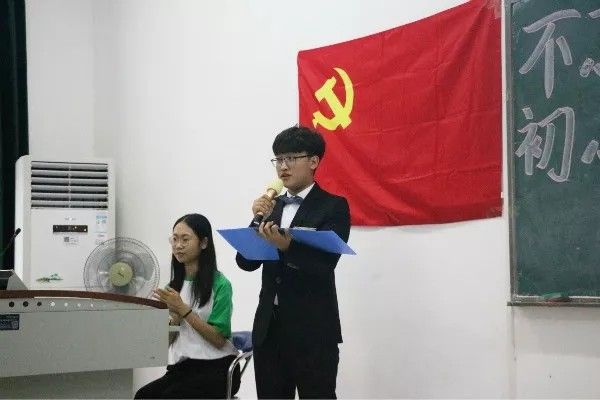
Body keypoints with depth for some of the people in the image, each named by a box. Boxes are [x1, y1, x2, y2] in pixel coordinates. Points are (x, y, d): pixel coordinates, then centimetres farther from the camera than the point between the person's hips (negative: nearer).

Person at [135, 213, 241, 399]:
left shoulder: (220, 284, -6)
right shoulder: (175, 284, 12)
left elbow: (219, 340, -11)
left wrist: (183, 309, -17)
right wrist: (174, 316, -10)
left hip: (216, 369, -5)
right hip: (182, 367, 5)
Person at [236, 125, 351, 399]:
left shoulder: (334, 207, -3)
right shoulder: (273, 207, 14)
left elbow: (325, 264, -17)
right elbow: (247, 262, 8)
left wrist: (286, 246, -34)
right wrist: (259, 220, -7)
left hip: (313, 330, -6)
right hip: (269, 326, 6)